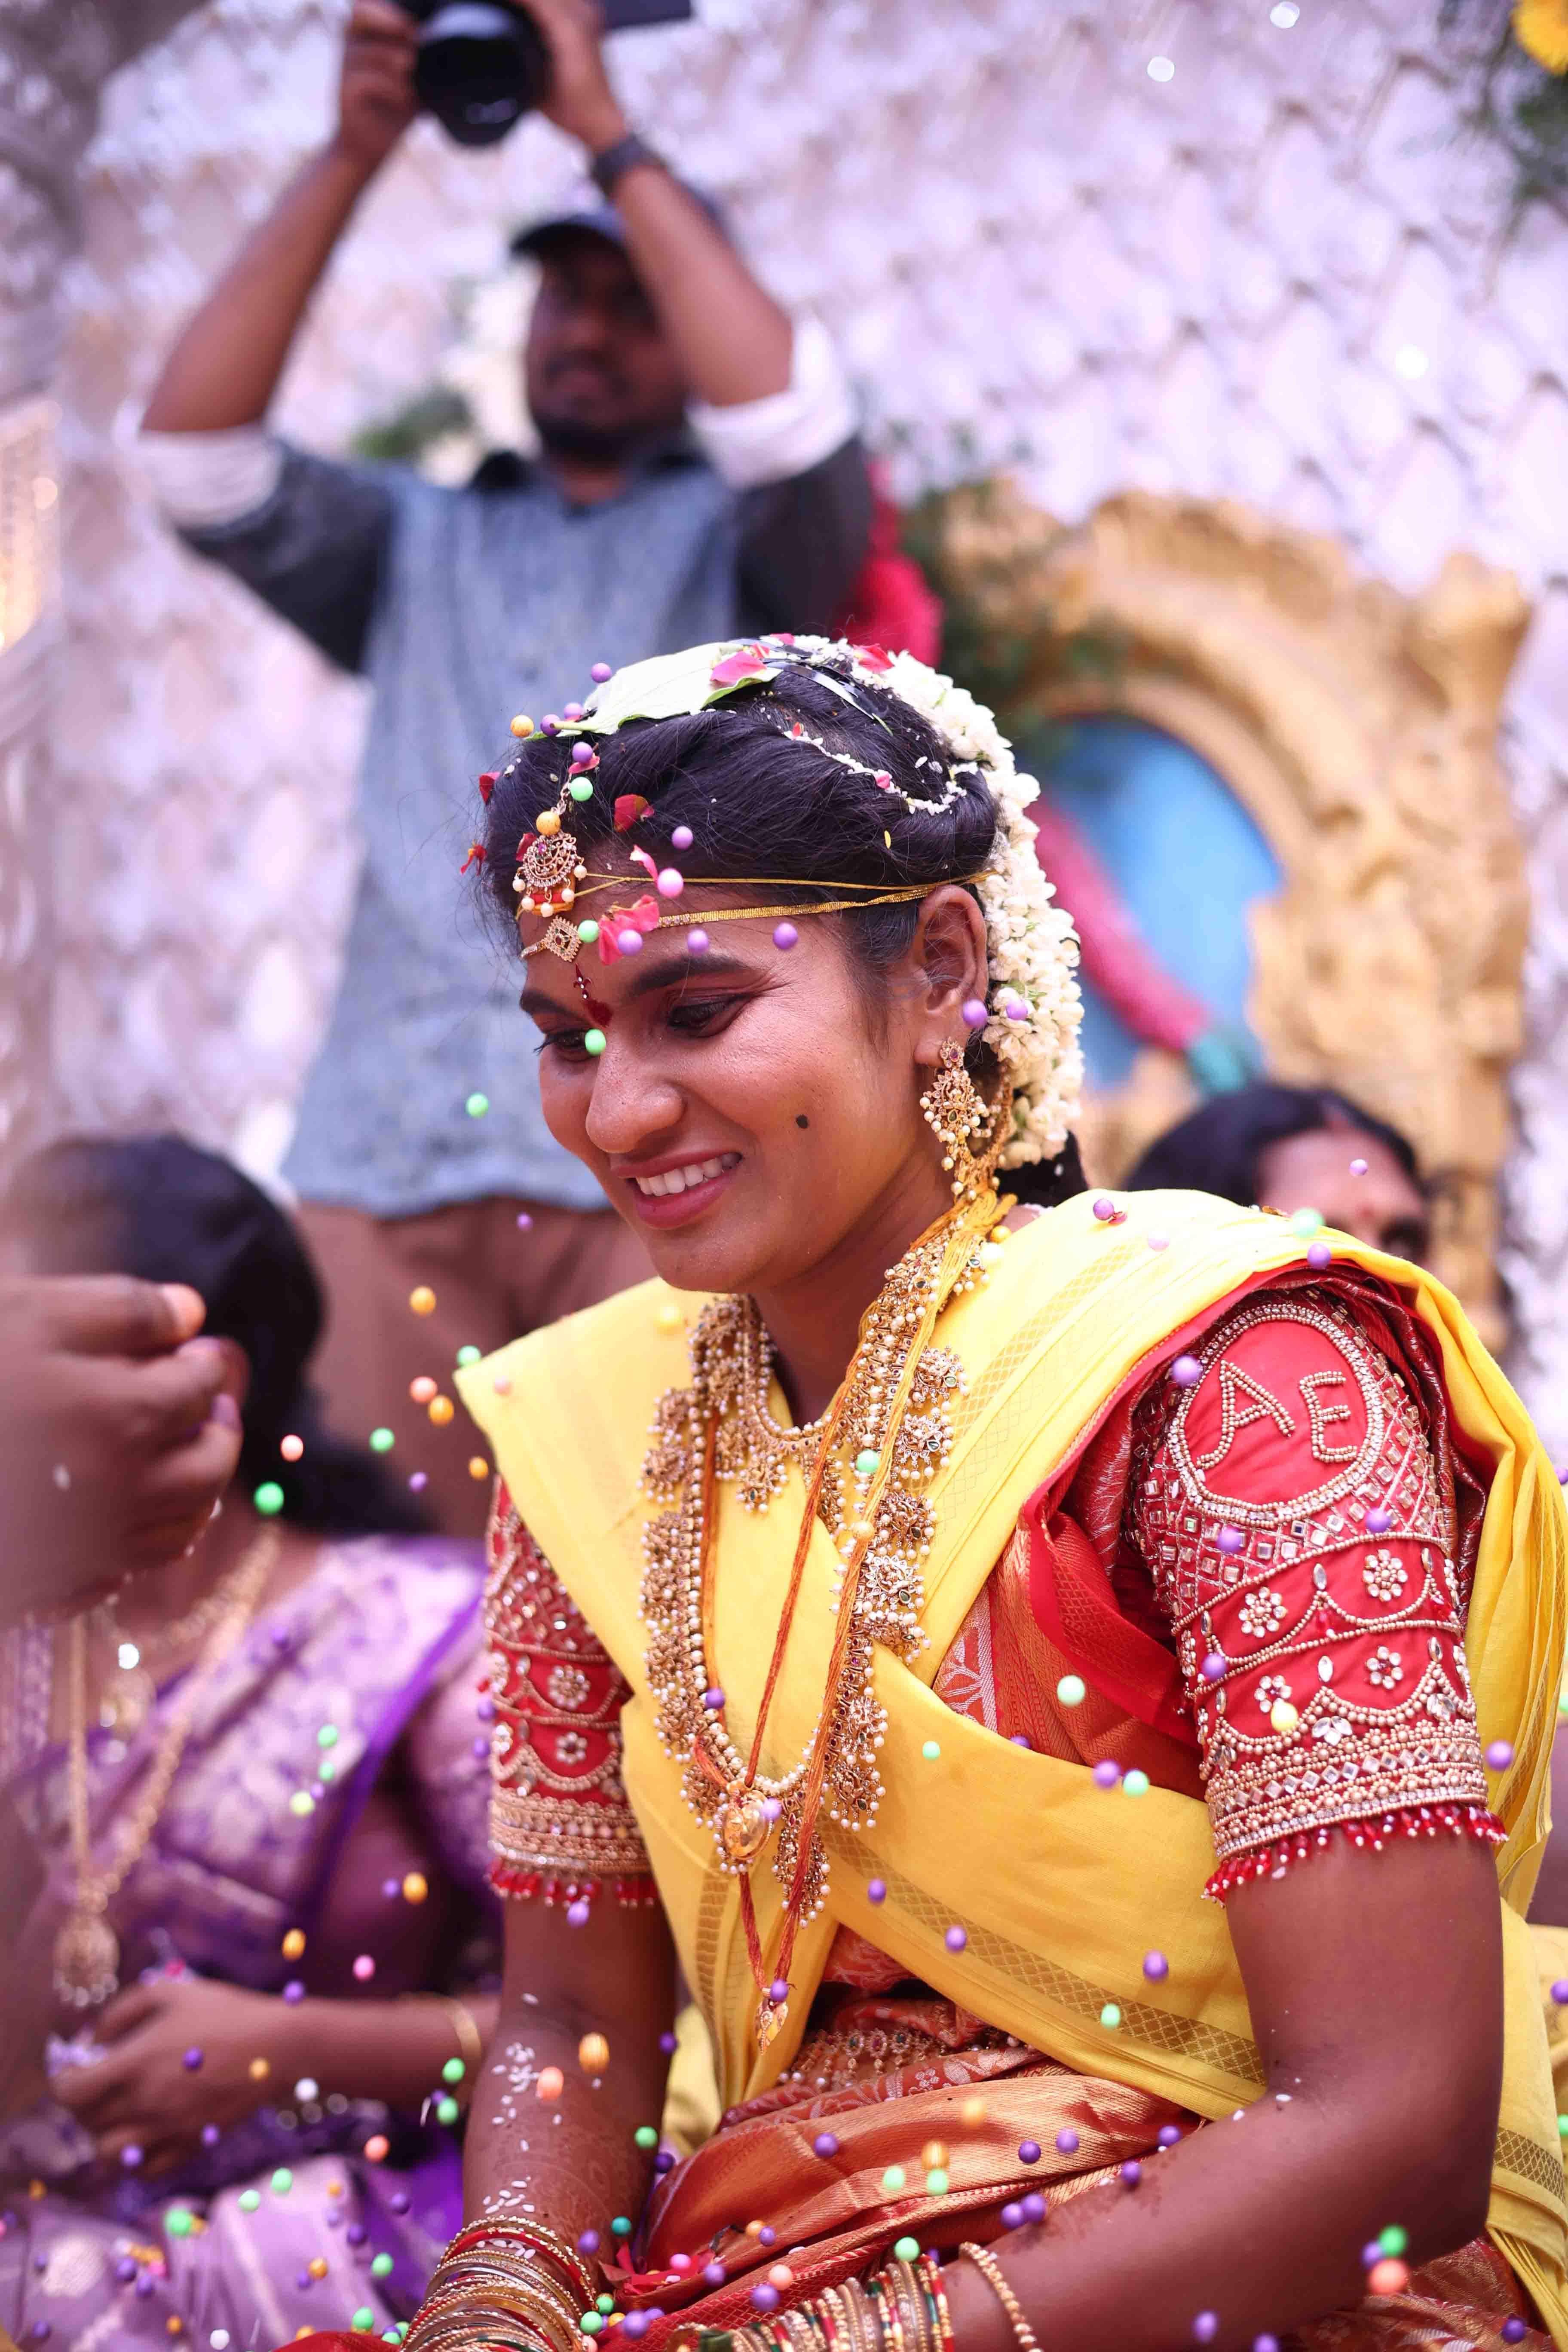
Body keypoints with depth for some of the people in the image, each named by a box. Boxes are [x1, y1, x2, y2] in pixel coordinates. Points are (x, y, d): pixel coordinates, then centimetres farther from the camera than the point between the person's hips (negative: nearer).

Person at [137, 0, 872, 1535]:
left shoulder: (741, 541, 17)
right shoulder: (414, 547, 25)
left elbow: (788, 416, -6)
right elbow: (193, 452, 9)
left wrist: (608, 136, -1)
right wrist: (349, 156, 3)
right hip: (389, 1158, 3)